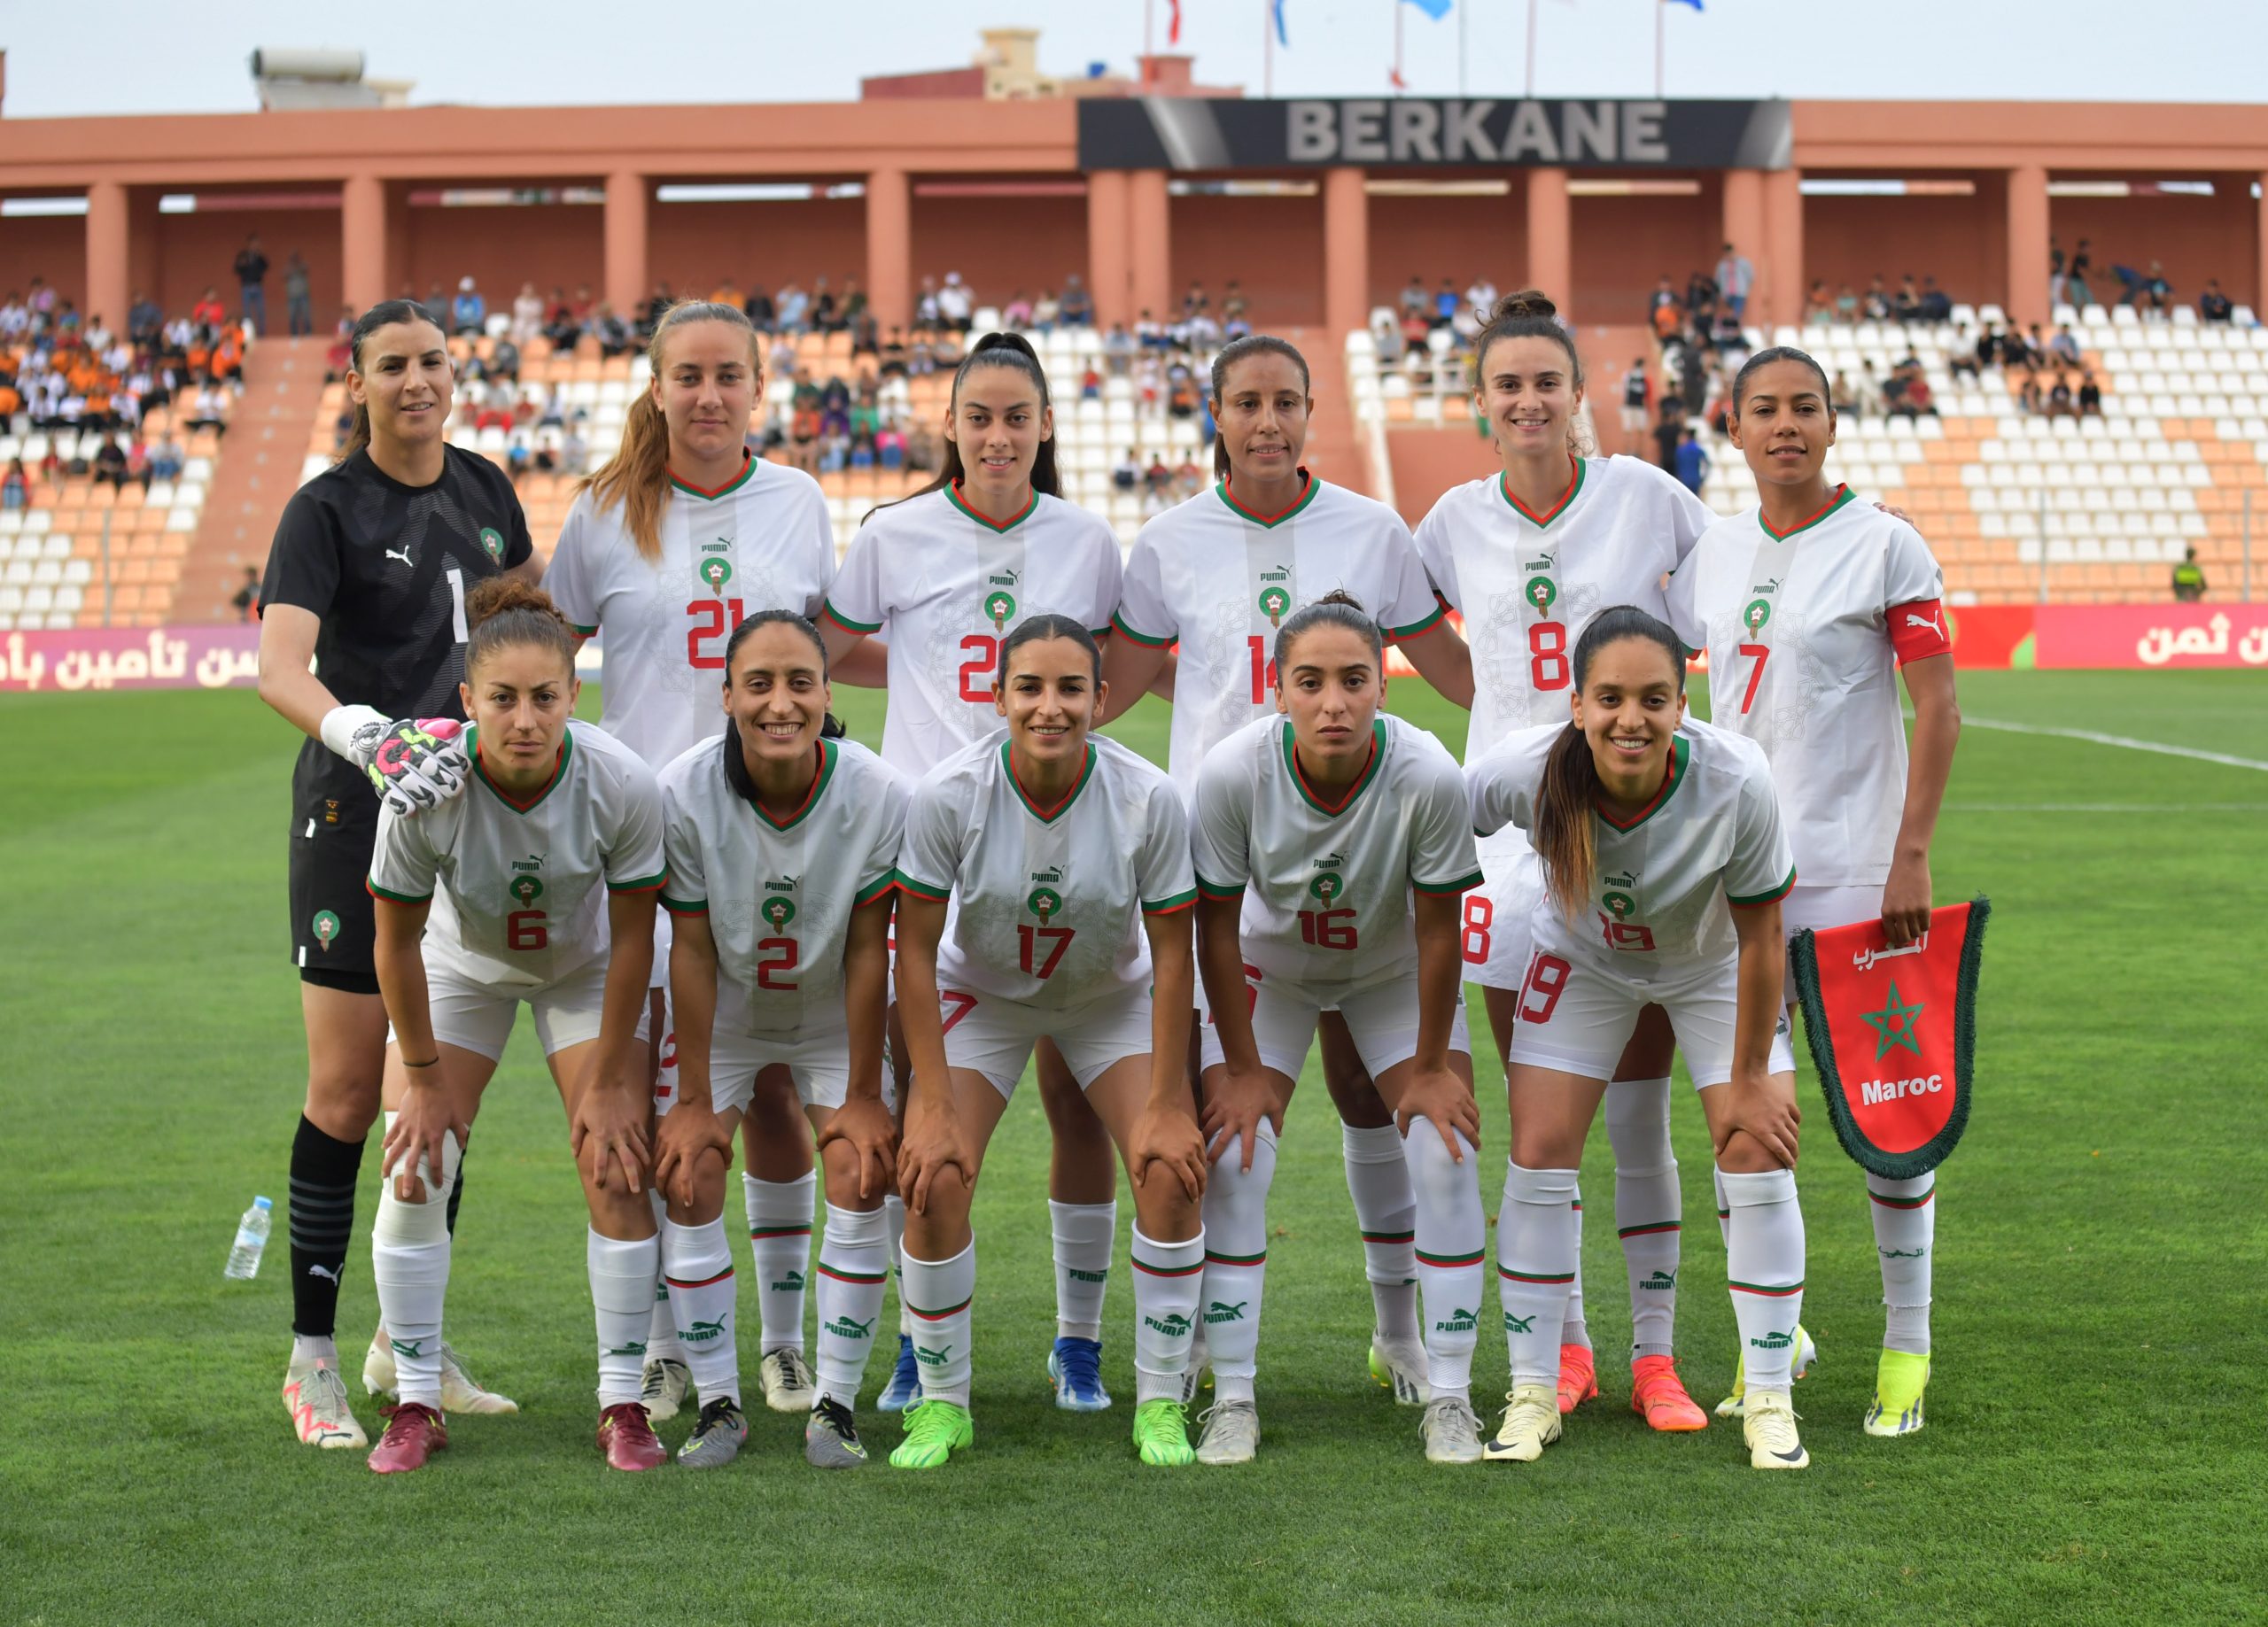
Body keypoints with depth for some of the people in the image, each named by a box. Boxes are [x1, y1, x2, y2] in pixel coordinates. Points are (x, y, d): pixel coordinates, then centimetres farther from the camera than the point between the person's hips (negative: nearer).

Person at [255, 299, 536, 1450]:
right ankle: (311, 1358, 5)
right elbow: (279, 668, -24)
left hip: (467, 805, 6)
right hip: (354, 810, -6)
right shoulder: (327, 509, -11)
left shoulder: (484, 490, 8)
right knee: (348, 1088, -5)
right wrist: (364, 734, -41)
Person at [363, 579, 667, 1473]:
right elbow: (397, 939, -18)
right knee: (412, 1171, -10)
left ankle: (622, 1406, 1)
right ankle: (415, 1405, 3)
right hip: (461, 967, 0)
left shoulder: (623, 784, -32)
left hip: (585, 970, 0)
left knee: (615, 1170, -11)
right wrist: (425, 1077, -10)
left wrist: (610, 1081, -12)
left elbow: (632, 935, -18)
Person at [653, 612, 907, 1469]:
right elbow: (692, 950, -18)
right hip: (723, 1015, 0)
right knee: (687, 1180, -11)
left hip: (834, 1019, 0)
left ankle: (835, 1403, -2)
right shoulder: (686, 791, -26)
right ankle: (718, 1404, 1)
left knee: (860, 1180, -14)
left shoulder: (878, 795, -26)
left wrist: (863, 1094, -12)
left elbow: (867, 950, -17)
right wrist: (693, 1100, -15)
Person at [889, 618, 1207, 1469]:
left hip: (1110, 999, 0)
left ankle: (1160, 1405, -2)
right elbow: (916, 951, -18)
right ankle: (941, 1405, 2)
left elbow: (1172, 953, -15)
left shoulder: (1149, 800, -26)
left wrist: (1166, 1105, -15)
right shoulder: (948, 795, -27)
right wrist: (935, 1106, -20)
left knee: (1172, 1170, -17)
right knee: (932, 1180, -17)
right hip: (982, 995, 0)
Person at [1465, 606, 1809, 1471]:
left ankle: (1769, 1400, 5)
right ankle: (1532, 1393, 8)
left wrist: (1748, 1079, -14)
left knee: (1758, 1149, -9)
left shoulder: (1736, 781, -37)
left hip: (1714, 968, -1)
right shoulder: (1527, 771, -35)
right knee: (1538, 1152, -6)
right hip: (1583, 961, 1)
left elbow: (1761, 938, -22)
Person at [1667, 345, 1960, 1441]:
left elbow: (1937, 709, -8)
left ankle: (1907, 1347, 9)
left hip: (1851, 868, -5)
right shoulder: (1712, 552, 8)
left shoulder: (1883, 546, -6)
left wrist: (1910, 855, -14)